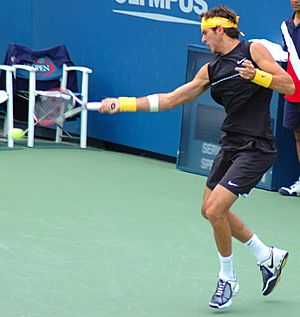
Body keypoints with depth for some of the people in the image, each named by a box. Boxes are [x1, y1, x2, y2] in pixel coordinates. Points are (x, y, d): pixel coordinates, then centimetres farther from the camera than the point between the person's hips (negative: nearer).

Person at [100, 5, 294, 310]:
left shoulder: (253, 50, -6)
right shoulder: (211, 70, 11)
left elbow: (288, 85, -10)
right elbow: (169, 99, 12)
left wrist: (256, 75, -24)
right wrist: (123, 104, 8)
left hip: (256, 148, -8)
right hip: (230, 146, 8)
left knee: (215, 210, -15)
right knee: (210, 210, 15)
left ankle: (227, 278, 7)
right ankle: (268, 257, 30)